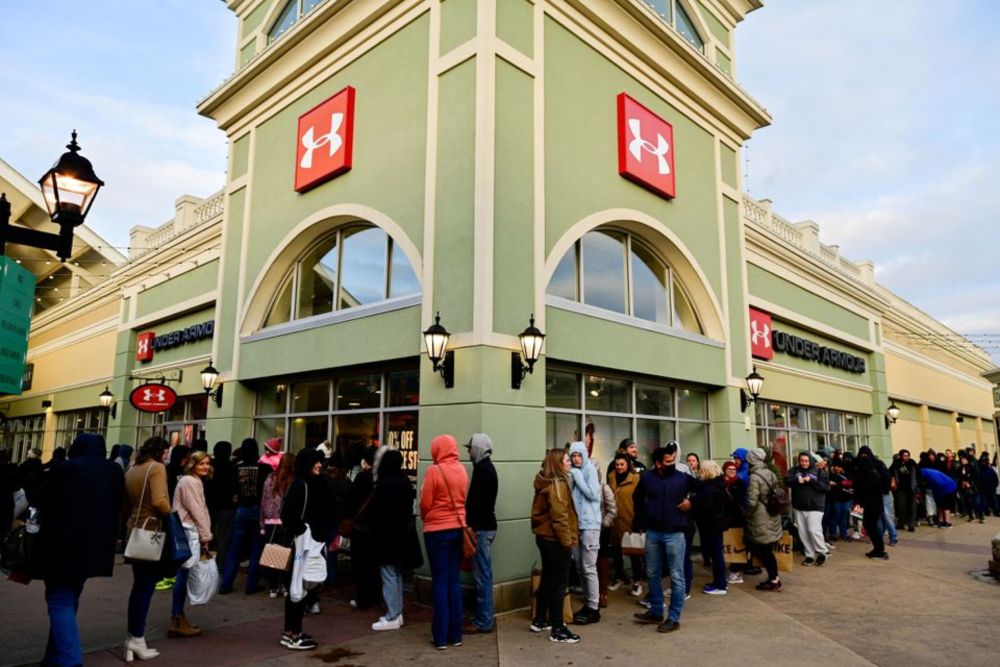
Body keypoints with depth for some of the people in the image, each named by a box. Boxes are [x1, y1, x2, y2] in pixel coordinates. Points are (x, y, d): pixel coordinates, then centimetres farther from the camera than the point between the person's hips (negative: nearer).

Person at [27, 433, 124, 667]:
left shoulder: (65, 468, -11)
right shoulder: (114, 471, 4)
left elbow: (36, 498, 0)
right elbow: (117, 506, 14)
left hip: (62, 545, -6)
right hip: (94, 546, 6)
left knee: (60, 602, -3)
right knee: (68, 600, 20)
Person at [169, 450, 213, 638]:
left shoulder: (195, 481, 20)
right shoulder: (189, 481, -12)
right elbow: (196, 511, -14)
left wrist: (204, 534, 12)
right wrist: (206, 536, -10)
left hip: (190, 532, 10)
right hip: (188, 533, -10)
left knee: (183, 575, 14)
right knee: (184, 575, -6)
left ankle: (178, 618, 22)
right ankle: (178, 622, -1)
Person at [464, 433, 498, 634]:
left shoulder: (482, 469, -15)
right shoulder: (487, 467, 16)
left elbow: (476, 500, -21)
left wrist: (470, 525, -19)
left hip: (481, 527, -10)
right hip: (485, 526, 10)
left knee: (482, 575, -4)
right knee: (483, 574, 14)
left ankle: (483, 622, 3)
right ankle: (483, 617, 21)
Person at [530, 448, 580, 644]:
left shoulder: (547, 483, 11)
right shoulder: (558, 485, -18)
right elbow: (559, 517, -23)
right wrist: (567, 541, -16)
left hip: (545, 537, 10)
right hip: (555, 540, -10)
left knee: (548, 579, 19)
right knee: (559, 583, -1)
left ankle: (540, 620, 30)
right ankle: (557, 629, 6)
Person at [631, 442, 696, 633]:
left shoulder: (683, 478, -7)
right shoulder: (647, 477, -1)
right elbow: (637, 498, 14)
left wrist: (691, 501, -8)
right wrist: (641, 520, 9)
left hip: (675, 533, -3)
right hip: (652, 533, 3)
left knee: (677, 577, 3)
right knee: (653, 574, 14)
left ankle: (674, 618, 13)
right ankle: (656, 612, 29)